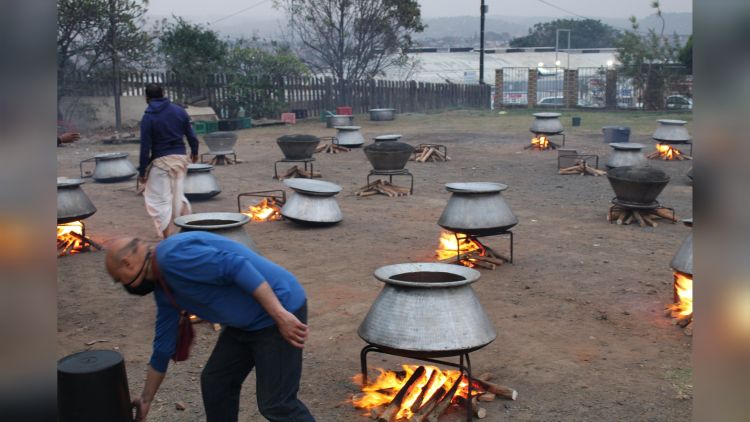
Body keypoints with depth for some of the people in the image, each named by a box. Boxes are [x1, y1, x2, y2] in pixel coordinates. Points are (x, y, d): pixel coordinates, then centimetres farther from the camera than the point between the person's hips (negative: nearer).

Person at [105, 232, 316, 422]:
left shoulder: (173, 256, -19)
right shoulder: (163, 286, 13)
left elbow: (237, 267, -27)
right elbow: (163, 345, 21)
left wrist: (280, 315, -27)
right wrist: (146, 399, 28)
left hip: (281, 308, -10)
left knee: (275, 403, -5)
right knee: (215, 383, 16)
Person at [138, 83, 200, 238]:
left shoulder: (148, 117, -9)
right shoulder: (180, 111, 3)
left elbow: (145, 147, -10)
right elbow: (191, 135, 8)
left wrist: (142, 171, -4)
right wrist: (194, 152, 26)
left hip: (161, 161, -5)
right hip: (180, 158, 5)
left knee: (161, 199, 2)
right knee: (179, 195, 21)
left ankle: (167, 238, -1)